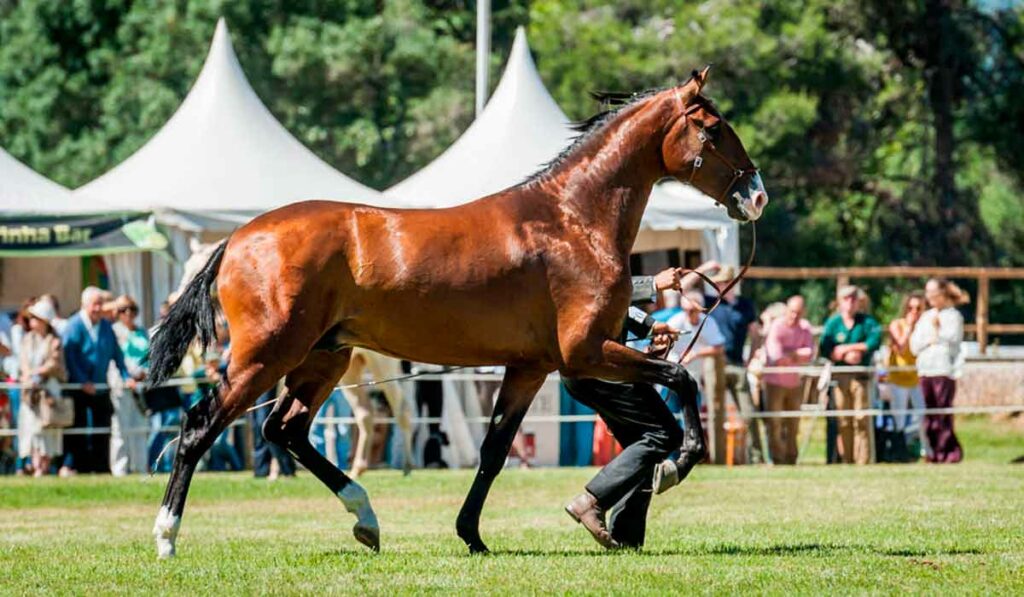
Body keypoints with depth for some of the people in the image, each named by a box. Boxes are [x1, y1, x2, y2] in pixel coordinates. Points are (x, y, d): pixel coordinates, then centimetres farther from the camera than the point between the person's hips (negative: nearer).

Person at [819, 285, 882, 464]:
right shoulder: (833, 323, 10)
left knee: (862, 419, -9)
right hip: (840, 375, 1)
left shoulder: (867, 322, 7)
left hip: (861, 375, -1)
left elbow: (875, 342, -9)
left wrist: (848, 348, -9)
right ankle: (846, 459, 0)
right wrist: (846, 356, -13)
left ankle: (863, 460, -10)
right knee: (843, 421, -2)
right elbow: (826, 350, 1)